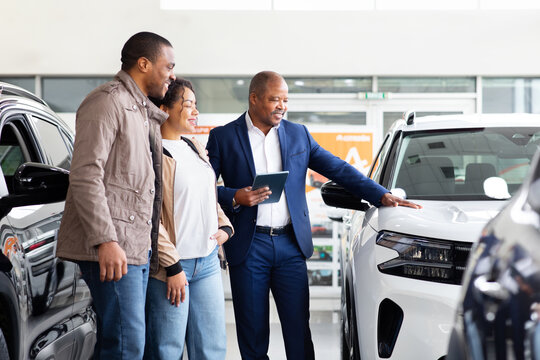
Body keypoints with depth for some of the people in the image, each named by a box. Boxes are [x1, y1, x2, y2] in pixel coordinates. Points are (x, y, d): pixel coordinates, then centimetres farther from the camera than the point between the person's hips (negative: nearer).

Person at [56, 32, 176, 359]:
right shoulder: (107, 102, -8)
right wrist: (105, 240, -24)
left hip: (137, 246, 10)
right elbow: (85, 176, -17)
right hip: (112, 247, -10)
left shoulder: (147, 114, 23)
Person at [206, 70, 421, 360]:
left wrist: (381, 195, -1)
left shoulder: (298, 134, 10)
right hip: (248, 247, -2)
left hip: (291, 246, 2)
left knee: (299, 331, 1)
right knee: (252, 335, 4)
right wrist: (235, 198, -17)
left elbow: (338, 169, 8)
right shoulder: (223, 137, 2)